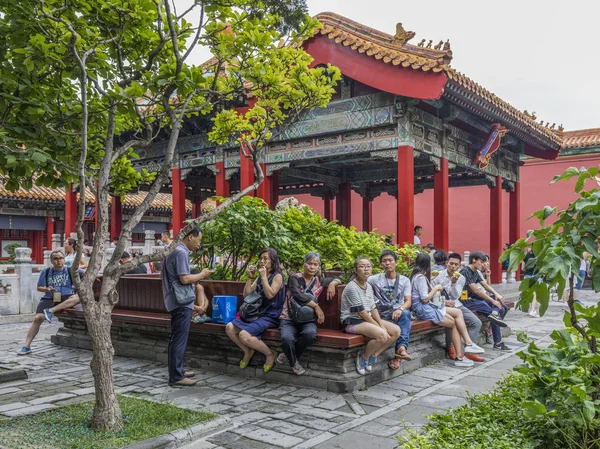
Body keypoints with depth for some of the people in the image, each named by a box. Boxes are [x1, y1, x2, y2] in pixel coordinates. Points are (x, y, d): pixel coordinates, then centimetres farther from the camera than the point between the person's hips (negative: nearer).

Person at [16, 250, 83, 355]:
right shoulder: (46, 271, 12)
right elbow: (39, 287, 13)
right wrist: (47, 289, -8)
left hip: (66, 299, -1)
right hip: (49, 299, 2)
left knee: (79, 296, -33)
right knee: (38, 318, -20)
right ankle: (26, 346, -12)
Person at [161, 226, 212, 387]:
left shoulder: (173, 252, 16)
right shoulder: (181, 253, -16)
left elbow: (163, 276, 24)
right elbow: (185, 279, -23)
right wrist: (201, 275, -8)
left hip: (176, 302, 11)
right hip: (182, 303, -11)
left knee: (176, 338, 16)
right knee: (180, 339, -6)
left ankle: (177, 371, 27)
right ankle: (176, 377, -1)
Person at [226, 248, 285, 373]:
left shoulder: (277, 276, -4)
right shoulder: (259, 277, 16)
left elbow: (270, 294, -19)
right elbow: (246, 294, 12)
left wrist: (264, 276, -14)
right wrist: (250, 277, 4)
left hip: (270, 317, -7)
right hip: (256, 314, 7)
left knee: (244, 335, -28)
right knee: (229, 327, -13)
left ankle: (270, 354, -6)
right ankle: (247, 351, 8)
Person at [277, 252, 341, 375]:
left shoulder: (319, 281, 12)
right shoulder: (295, 278, 1)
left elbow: (338, 279, 25)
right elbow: (298, 295, -16)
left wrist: (332, 283, 2)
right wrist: (316, 306, -15)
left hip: (307, 319, 3)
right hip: (289, 318, -3)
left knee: (310, 333, -35)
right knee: (287, 338, -35)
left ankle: (288, 355, -6)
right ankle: (294, 362, -1)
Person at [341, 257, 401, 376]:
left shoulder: (369, 286, 11)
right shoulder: (352, 287, -16)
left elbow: (373, 308, 9)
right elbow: (361, 312, -17)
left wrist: (382, 325, -6)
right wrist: (379, 328, -15)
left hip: (368, 319, 9)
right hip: (352, 321, -9)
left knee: (396, 331, -7)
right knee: (381, 335, -31)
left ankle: (373, 356, -1)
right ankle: (363, 357, -6)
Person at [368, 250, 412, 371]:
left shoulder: (404, 280, 13)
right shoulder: (375, 279, 8)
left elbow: (408, 301, 3)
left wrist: (400, 309, -21)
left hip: (399, 313, 1)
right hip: (383, 316, -1)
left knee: (405, 314, -35)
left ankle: (401, 348, -44)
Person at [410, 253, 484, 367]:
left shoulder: (420, 276, 15)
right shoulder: (420, 277, -15)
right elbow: (425, 299, -18)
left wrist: (430, 278, 18)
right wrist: (436, 288, -8)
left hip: (428, 307, 10)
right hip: (423, 309, -10)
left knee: (458, 312, 0)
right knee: (455, 324, -6)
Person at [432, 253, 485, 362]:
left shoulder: (461, 278, 8)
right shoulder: (438, 276, -2)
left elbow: (455, 296, -2)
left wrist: (454, 283, -17)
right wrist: (444, 301, -19)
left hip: (456, 305, 5)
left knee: (477, 323, -10)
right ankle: (450, 348, -10)